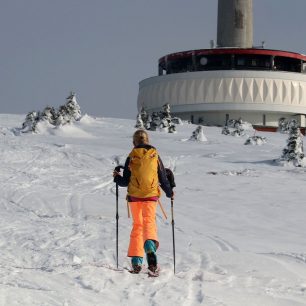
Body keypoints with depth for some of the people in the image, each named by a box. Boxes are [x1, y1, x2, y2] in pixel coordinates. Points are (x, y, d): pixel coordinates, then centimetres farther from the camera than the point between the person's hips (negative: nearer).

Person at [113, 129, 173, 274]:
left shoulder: (131, 157, 0)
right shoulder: (155, 156, 3)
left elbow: (125, 181, 3)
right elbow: (163, 178, 8)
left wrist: (117, 177, 24)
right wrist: (169, 192, 24)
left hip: (134, 196, 1)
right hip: (151, 196, 0)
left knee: (137, 225, 13)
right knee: (149, 222, -5)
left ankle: (136, 260, 8)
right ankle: (150, 244, -40)